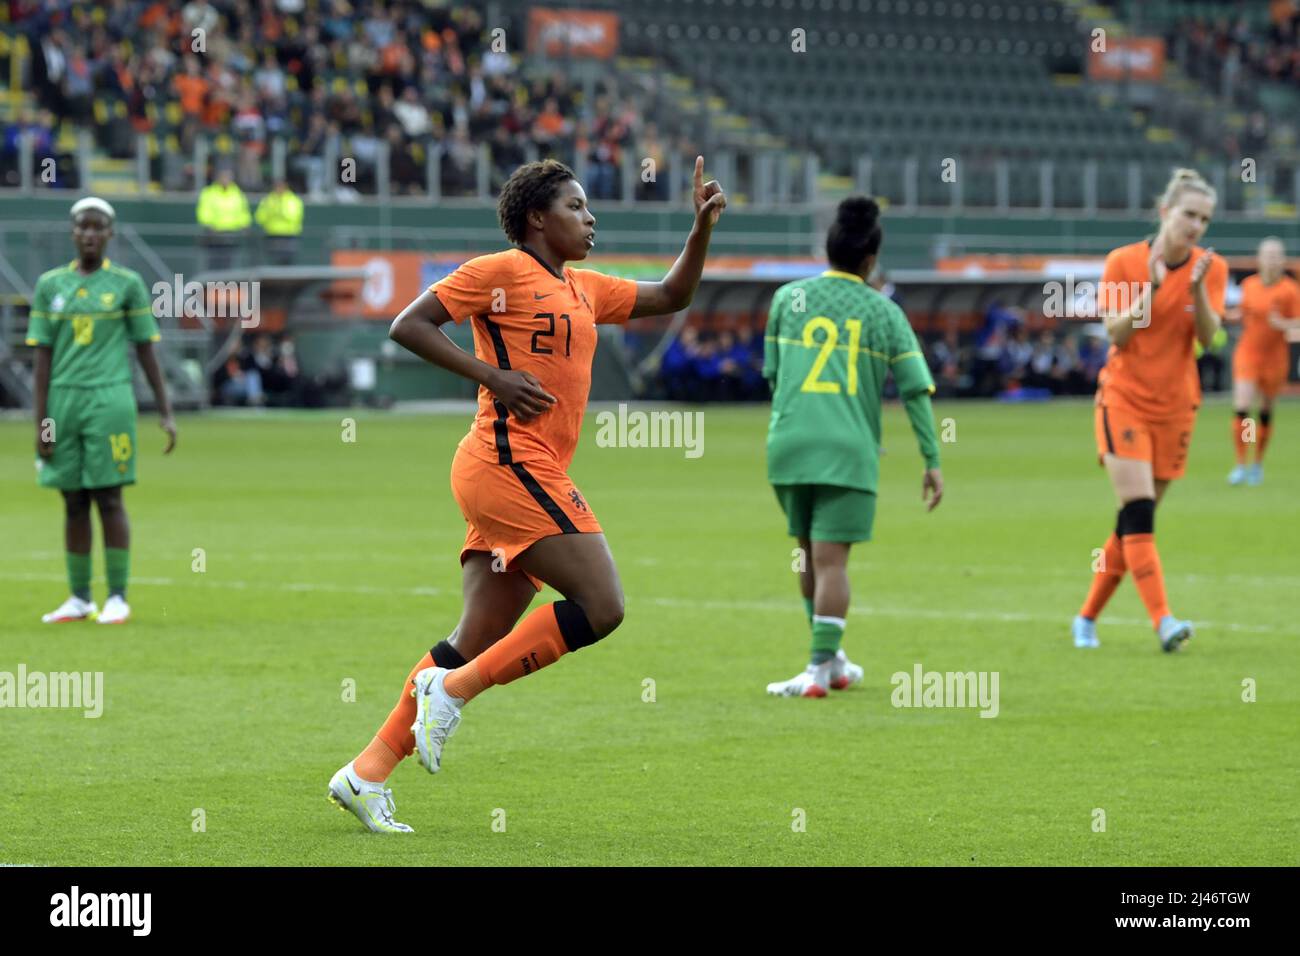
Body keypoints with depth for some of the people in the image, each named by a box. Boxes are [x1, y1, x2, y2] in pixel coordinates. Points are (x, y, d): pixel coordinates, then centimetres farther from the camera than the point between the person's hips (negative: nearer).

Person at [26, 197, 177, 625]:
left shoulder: (127, 284, 3)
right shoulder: (50, 284, 8)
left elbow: (146, 349, 6)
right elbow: (43, 356, 8)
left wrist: (166, 413, 4)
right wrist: (41, 422, 4)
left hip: (109, 400, -3)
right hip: (63, 400, 3)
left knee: (108, 498, -4)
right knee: (73, 502, 6)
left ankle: (118, 598, 1)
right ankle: (79, 599, 13)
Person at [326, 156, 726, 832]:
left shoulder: (583, 290, 22)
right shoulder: (500, 271, -2)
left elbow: (671, 297, 34)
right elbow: (408, 326, -7)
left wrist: (703, 227, 20)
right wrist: (493, 376, -14)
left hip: (534, 476, 9)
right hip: (510, 463, -9)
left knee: (479, 643, 5)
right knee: (601, 607, -15)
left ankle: (367, 774, 5)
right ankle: (453, 688, -10)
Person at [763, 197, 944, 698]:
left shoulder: (788, 298, 8)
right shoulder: (883, 313, 5)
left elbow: (772, 372, 15)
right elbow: (915, 388, 1)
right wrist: (932, 460, 4)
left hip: (788, 444, 2)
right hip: (849, 450, -2)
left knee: (812, 553, 16)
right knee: (831, 559, -3)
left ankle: (831, 660, 25)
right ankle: (821, 666, -10)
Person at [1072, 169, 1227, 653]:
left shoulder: (1210, 268, 1)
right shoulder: (1124, 261, -5)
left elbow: (1207, 336, -9)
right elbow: (1116, 334, -10)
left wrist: (1197, 288, -24)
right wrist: (1152, 288, -21)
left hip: (1175, 406, 3)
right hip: (1124, 399, -3)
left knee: (1134, 520, 6)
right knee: (1138, 510, -17)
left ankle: (1087, 617, 18)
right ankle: (1162, 620, -24)